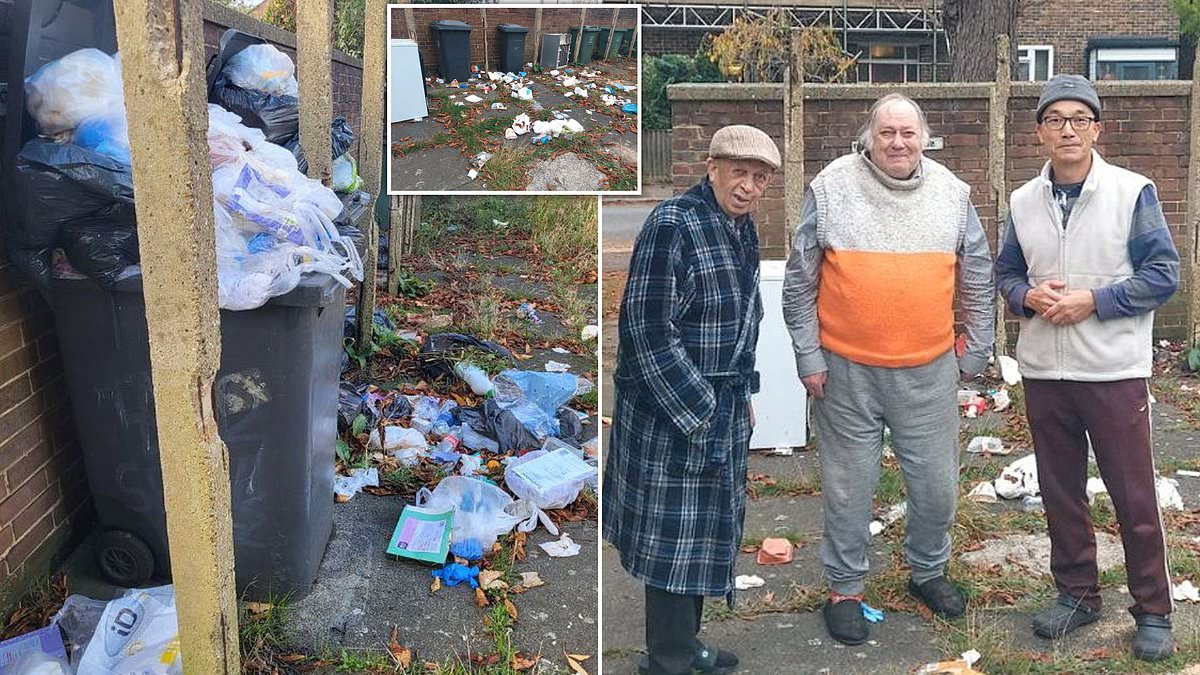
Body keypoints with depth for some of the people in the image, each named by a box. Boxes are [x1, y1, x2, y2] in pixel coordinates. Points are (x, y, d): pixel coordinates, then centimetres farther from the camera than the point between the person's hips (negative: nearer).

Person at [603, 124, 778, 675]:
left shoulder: (741, 227, 8)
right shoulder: (672, 226, -19)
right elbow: (650, 331, -22)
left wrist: (741, 397, 16)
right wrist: (699, 414, -20)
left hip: (723, 409, 9)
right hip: (672, 413, -9)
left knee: (704, 531, 18)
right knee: (674, 537, 1)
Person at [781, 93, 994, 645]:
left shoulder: (951, 192, 4)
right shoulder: (831, 188, -4)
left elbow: (977, 278, 12)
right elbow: (800, 282, -2)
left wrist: (975, 349, 11)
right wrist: (808, 356, -4)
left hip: (928, 371, 2)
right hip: (846, 370, -2)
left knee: (937, 485, 11)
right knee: (849, 487, 8)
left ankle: (927, 570, 36)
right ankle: (845, 588, 25)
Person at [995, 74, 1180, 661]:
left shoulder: (1133, 192, -6)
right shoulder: (1023, 201, 6)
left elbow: (1163, 275, -7)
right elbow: (1006, 273, 14)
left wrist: (1094, 300, -16)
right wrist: (1027, 297, -7)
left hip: (1114, 371, -4)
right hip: (1043, 371, 4)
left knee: (1134, 497, 3)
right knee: (1060, 492, 14)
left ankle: (1153, 612, 18)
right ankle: (1076, 593, 30)